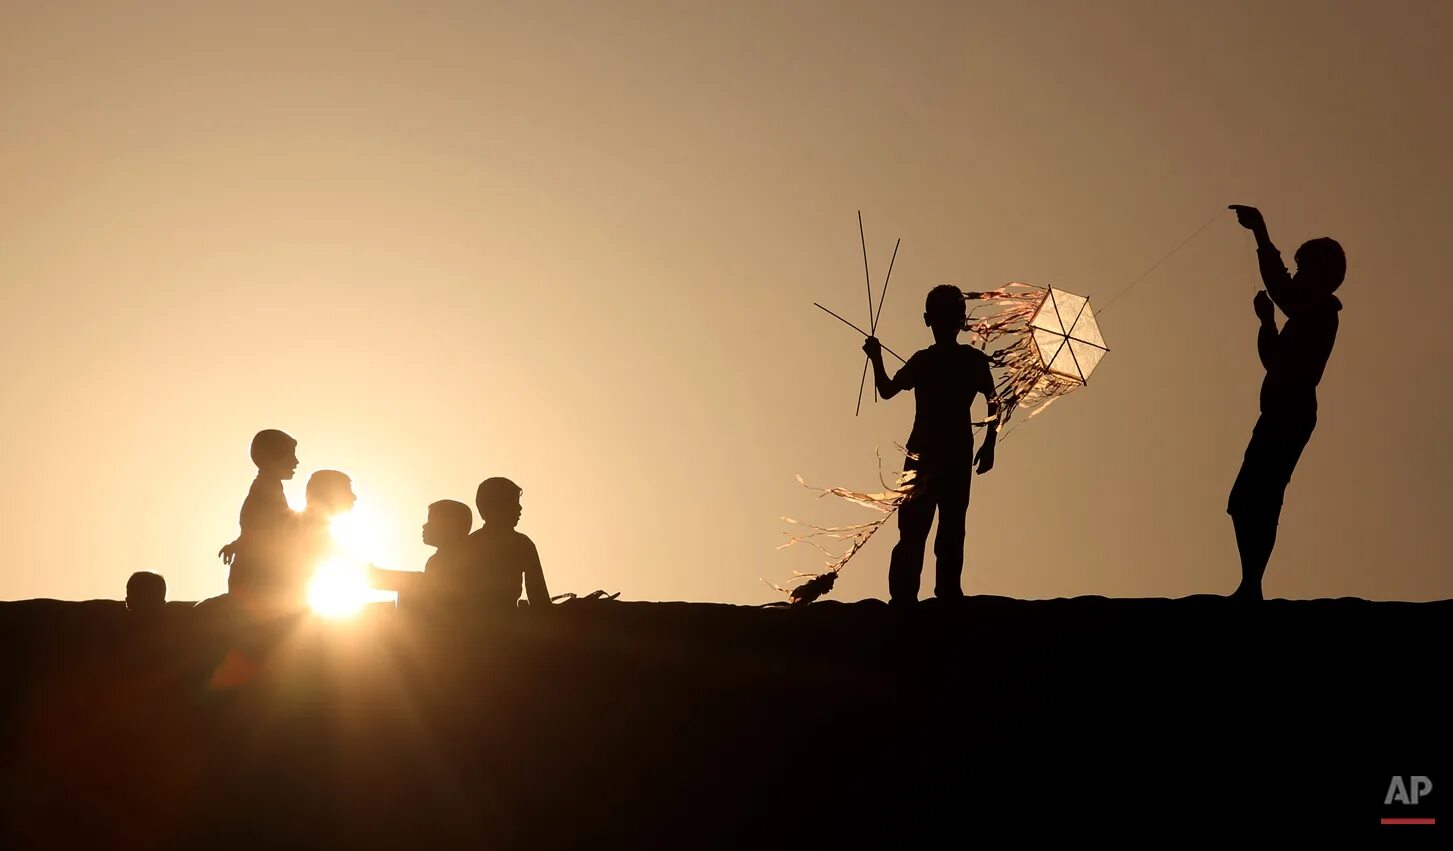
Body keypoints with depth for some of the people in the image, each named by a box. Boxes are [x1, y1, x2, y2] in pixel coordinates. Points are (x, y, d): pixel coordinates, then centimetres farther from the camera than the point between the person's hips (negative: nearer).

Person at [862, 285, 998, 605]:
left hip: (924, 453, -2)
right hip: (959, 454, 3)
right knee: (952, 529, 8)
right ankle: (948, 592, 6)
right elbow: (994, 404, 1)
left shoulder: (923, 361, -9)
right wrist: (989, 446, 9)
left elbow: (887, 390, -2)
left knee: (913, 531, -2)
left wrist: (876, 358, 13)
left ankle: (903, 597, -9)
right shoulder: (976, 360, 0)